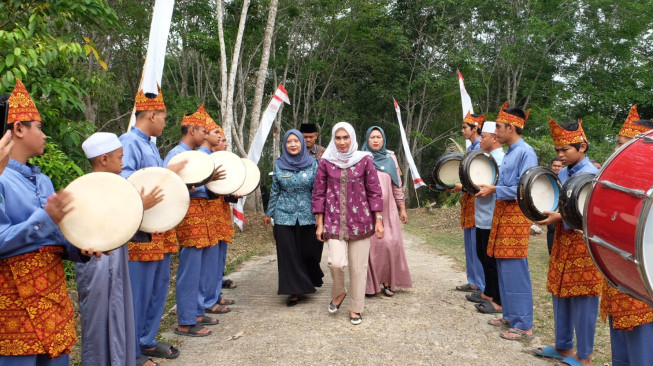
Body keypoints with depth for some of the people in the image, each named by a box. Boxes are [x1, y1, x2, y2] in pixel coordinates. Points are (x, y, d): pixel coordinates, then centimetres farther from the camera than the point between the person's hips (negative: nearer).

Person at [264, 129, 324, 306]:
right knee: (288, 254, 1)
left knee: (309, 251, 5)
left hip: (307, 216, -1)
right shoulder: (279, 164, 3)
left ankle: (310, 281, 33)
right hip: (284, 216, 1)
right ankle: (295, 290, 13)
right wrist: (269, 213, 12)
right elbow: (275, 191, 9)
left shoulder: (312, 163, 0)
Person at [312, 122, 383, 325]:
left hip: (360, 220, 0)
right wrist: (319, 224, 3)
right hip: (334, 221, 0)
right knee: (336, 262, -14)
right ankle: (338, 292, 18)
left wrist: (378, 220, 0)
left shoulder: (364, 160, 2)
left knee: (358, 266, 4)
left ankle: (356, 308, 23)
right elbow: (319, 194, 6)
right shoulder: (326, 163, 3)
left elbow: (374, 192, 3)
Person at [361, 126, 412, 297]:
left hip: (388, 210, 2)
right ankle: (370, 284, 9)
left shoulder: (390, 158, 10)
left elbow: (397, 185, 12)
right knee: (370, 245, -3)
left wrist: (402, 208, 10)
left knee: (390, 244, -6)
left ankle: (388, 281, 9)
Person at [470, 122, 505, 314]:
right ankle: (489, 293, 31)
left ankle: (499, 301, 9)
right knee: (483, 255, 18)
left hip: (491, 219, -10)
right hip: (483, 217, 10)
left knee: (492, 260, -1)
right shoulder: (490, 158, 13)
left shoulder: (498, 159, -18)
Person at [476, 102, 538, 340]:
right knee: (503, 268, 13)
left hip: (516, 215, -9)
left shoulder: (525, 153, -12)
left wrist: (494, 190, -15)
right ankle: (510, 316, 25)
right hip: (502, 212, 9)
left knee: (515, 270, -6)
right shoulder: (509, 153, 16)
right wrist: (490, 188, 8)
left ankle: (524, 325, 4)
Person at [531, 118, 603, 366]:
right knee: (560, 294, 14)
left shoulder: (592, 174, -12)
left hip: (583, 243, -8)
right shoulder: (562, 173, 11)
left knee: (582, 300, 0)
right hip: (563, 240, 8)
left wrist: (560, 217, -27)